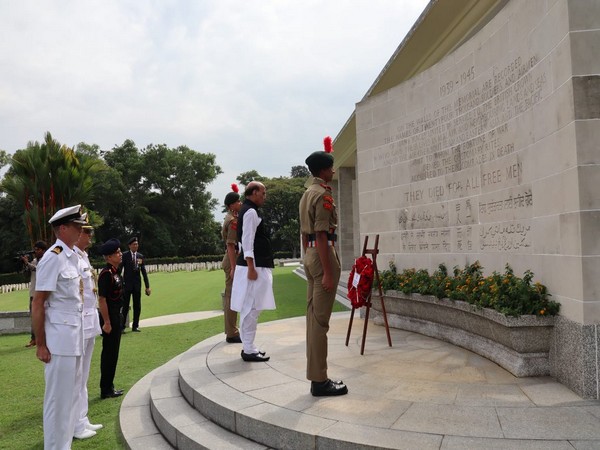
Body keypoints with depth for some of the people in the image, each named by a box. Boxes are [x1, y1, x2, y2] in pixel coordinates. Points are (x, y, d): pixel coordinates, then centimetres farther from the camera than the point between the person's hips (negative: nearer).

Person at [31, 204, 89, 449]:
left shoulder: (74, 257, 10)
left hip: (76, 337, 9)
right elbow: (37, 304, -15)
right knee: (58, 399, 1)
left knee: (70, 396, 17)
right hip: (59, 340, -9)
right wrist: (40, 345, -14)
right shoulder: (53, 258, -15)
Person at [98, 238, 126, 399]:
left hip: (116, 315, 10)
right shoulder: (106, 274, -19)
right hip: (110, 318, -10)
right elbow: (101, 300, -22)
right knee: (109, 353, 0)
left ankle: (109, 386, 27)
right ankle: (106, 390, 11)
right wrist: (106, 322, -21)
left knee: (112, 352, 16)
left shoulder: (115, 272, 9)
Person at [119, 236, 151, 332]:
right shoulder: (125, 255, -5)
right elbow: (119, 269, -5)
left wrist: (147, 286, 4)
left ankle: (135, 326, 17)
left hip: (137, 284, 4)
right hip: (127, 284, -4)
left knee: (137, 306, 7)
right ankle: (122, 326, 10)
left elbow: (144, 272, 7)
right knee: (125, 306, 1)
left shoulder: (140, 256, 5)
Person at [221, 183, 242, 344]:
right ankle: (232, 334, -1)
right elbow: (231, 245, -22)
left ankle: (231, 332, 21)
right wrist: (233, 267, -24)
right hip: (232, 261, -11)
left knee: (230, 297, 13)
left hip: (231, 261, 11)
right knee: (232, 297, -6)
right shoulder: (233, 221, -15)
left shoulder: (231, 218, 16)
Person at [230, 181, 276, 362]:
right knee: (251, 309, -6)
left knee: (249, 309, 13)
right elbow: (247, 242, -19)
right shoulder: (251, 212, -13)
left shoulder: (247, 211, 18)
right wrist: (251, 268, -22)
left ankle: (248, 347, 20)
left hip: (254, 265, 10)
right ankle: (249, 350, -1)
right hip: (253, 266, -10)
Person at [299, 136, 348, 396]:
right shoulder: (323, 194, -13)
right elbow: (322, 235, -20)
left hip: (310, 255, 10)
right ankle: (319, 381, 0)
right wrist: (327, 272, -21)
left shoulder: (307, 193, 17)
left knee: (313, 316, 11)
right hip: (323, 255, -10)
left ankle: (316, 377, 19)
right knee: (320, 319, -7)